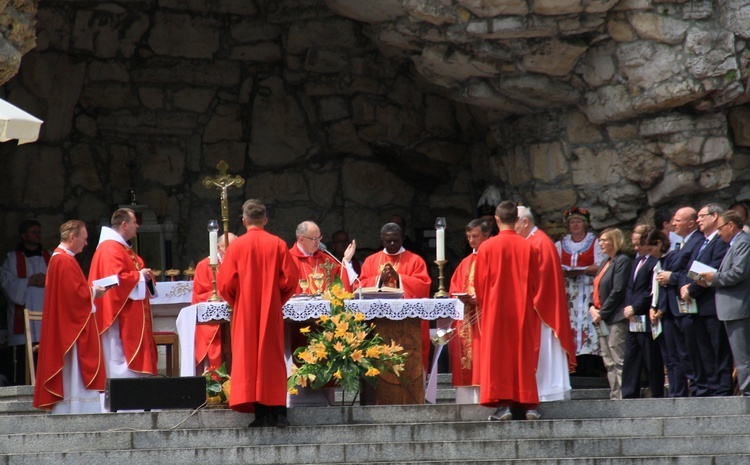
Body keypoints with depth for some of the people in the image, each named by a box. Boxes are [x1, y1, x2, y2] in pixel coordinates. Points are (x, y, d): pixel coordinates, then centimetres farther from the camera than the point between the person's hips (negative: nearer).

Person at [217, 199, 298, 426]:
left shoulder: (237, 246, -6)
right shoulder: (277, 244, -2)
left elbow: (225, 283, -8)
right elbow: (291, 278, -4)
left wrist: (236, 302, 10)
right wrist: (277, 299, 11)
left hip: (245, 312, -1)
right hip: (272, 313, 1)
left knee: (248, 359, 2)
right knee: (273, 359, 7)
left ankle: (260, 412, -4)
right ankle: (278, 412, 2)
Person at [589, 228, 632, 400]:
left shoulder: (622, 261, -9)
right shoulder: (605, 264, 20)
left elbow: (618, 291, -16)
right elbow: (597, 290, 21)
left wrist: (602, 313, -14)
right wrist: (592, 307, 2)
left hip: (616, 319, -10)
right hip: (602, 319, 10)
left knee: (618, 361, -11)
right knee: (609, 362, 8)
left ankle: (622, 397, -12)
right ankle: (614, 396, 10)